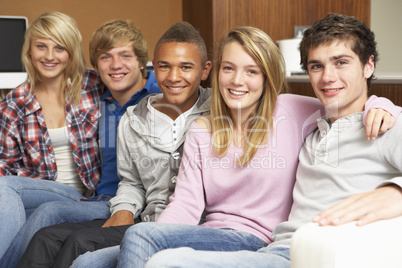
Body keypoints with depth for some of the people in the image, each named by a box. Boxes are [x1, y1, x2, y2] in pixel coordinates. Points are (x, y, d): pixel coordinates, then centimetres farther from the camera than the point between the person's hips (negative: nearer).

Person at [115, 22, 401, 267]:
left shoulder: (291, 112, 1)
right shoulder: (201, 132, 12)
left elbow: (350, 104, 5)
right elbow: (186, 203, 3)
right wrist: (156, 234, -16)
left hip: (260, 241, -4)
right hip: (211, 235, 4)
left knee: (140, 235, -26)